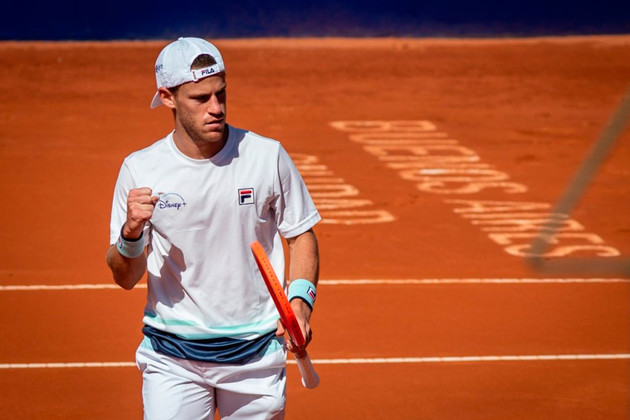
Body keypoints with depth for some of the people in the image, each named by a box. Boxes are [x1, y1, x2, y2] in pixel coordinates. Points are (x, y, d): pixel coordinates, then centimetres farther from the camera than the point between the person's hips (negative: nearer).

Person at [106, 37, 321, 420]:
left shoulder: (268, 156, -3)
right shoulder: (140, 169, -3)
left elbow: (301, 236, 8)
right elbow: (125, 278, 1)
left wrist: (301, 300, -10)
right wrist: (131, 232, -19)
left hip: (256, 354, 1)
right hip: (172, 356, -1)